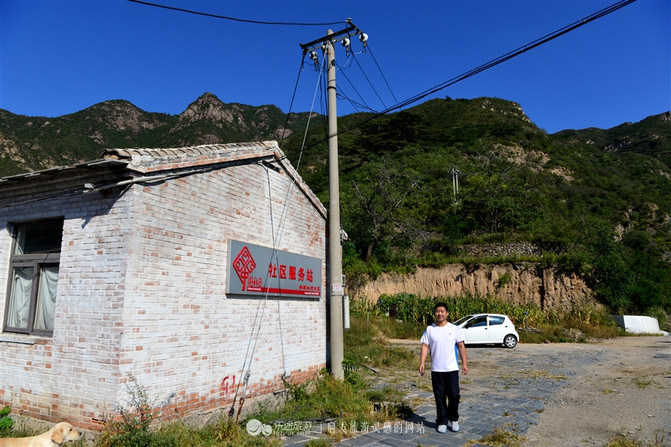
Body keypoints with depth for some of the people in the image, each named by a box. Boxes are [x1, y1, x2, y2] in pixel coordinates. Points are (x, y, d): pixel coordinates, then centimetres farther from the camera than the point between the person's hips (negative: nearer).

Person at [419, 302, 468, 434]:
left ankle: (453, 419, 23)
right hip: (436, 369, 1)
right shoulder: (429, 329, 2)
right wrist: (422, 363, -10)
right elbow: (425, 346, -1)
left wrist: (464, 363, -3)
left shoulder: (454, 329, 1)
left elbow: (461, 346, 3)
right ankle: (442, 422, 19)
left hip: (452, 369, 0)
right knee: (440, 397, 6)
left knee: (454, 395, 1)